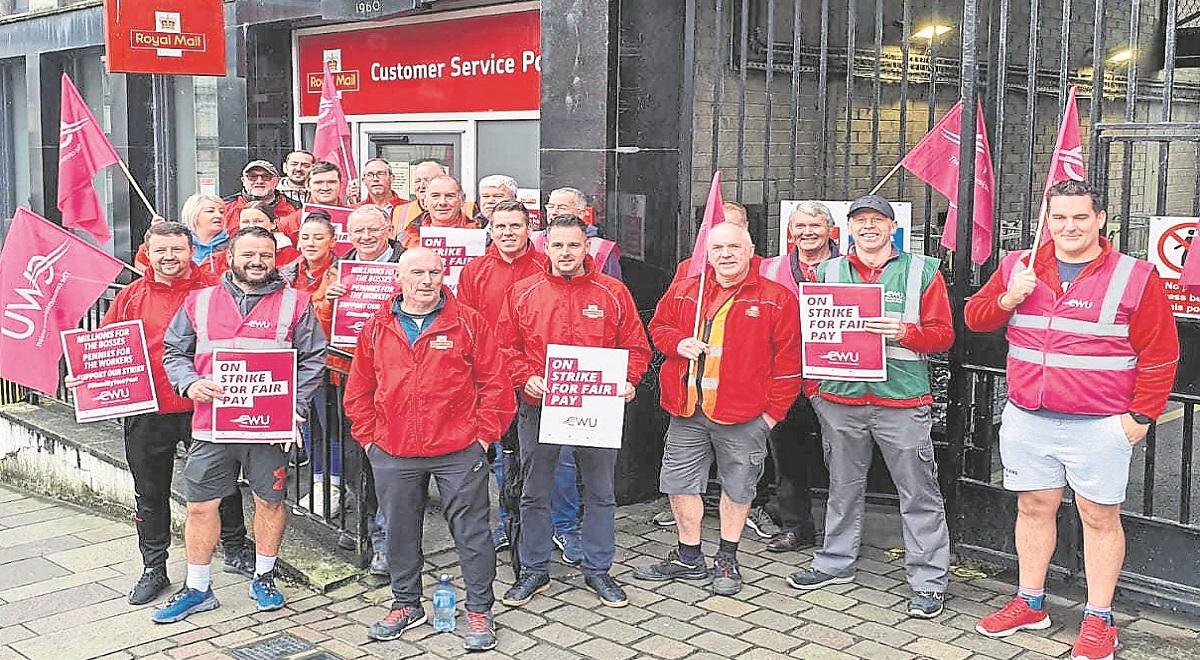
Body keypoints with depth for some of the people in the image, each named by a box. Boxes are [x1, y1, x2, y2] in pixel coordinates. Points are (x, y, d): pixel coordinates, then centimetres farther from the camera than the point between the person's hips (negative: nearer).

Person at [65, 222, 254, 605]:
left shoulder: (211, 292, -2)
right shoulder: (131, 296, 5)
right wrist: (83, 375, -9)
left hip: (202, 406, -2)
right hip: (147, 412, 2)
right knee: (150, 494, 12)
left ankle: (235, 550, 32)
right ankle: (153, 569, 27)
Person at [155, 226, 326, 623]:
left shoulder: (294, 304, 2)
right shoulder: (199, 302, 8)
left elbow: (313, 358, 1)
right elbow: (174, 351, 12)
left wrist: (296, 406, -9)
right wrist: (189, 383, -7)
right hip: (210, 423, 2)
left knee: (269, 500, 10)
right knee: (200, 505, 6)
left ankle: (264, 579, 29)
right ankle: (197, 589, 21)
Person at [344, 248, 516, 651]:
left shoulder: (468, 323, -2)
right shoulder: (377, 328, 6)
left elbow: (495, 383, -1)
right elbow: (359, 388, 13)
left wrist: (484, 434, -5)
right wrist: (367, 437, 7)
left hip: (458, 452, -2)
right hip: (393, 455, 3)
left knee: (471, 531, 4)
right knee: (400, 531, 14)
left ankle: (480, 611, 17)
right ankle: (405, 605, 32)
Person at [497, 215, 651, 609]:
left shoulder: (612, 293, 1)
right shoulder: (522, 293, 2)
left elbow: (635, 345, 4)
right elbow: (507, 346, 4)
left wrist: (627, 381, -11)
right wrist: (526, 378, -11)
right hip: (538, 407, 0)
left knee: (600, 492, 10)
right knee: (535, 493, 10)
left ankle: (598, 569, 25)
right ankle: (534, 571, 25)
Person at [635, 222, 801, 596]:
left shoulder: (776, 298, -4)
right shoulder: (683, 291, 7)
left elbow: (789, 358, -4)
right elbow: (658, 327, 20)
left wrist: (774, 410, -7)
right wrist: (677, 343, -3)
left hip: (743, 415, -3)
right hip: (687, 412, 4)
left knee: (737, 487, 9)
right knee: (679, 483, 10)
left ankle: (727, 559, 27)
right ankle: (688, 559, 26)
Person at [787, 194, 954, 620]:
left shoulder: (922, 271, 4)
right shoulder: (827, 272, 12)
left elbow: (943, 334, 1)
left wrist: (905, 332, -17)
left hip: (902, 399, -3)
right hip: (839, 398, 3)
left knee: (919, 493, 0)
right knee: (843, 486, 15)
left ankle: (929, 581, 10)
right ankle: (836, 562, 30)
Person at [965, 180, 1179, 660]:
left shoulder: (1133, 277, -6)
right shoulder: (1017, 267, 5)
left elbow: (1160, 354, -4)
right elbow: (973, 317, 10)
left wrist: (1141, 415, -8)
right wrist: (1008, 300, -9)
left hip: (1100, 426, -3)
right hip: (1027, 420, 4)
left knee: (1100, 517, 5)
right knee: (1033, 508, 14)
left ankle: (1099, 620, 17)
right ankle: (1030, 604, 28)